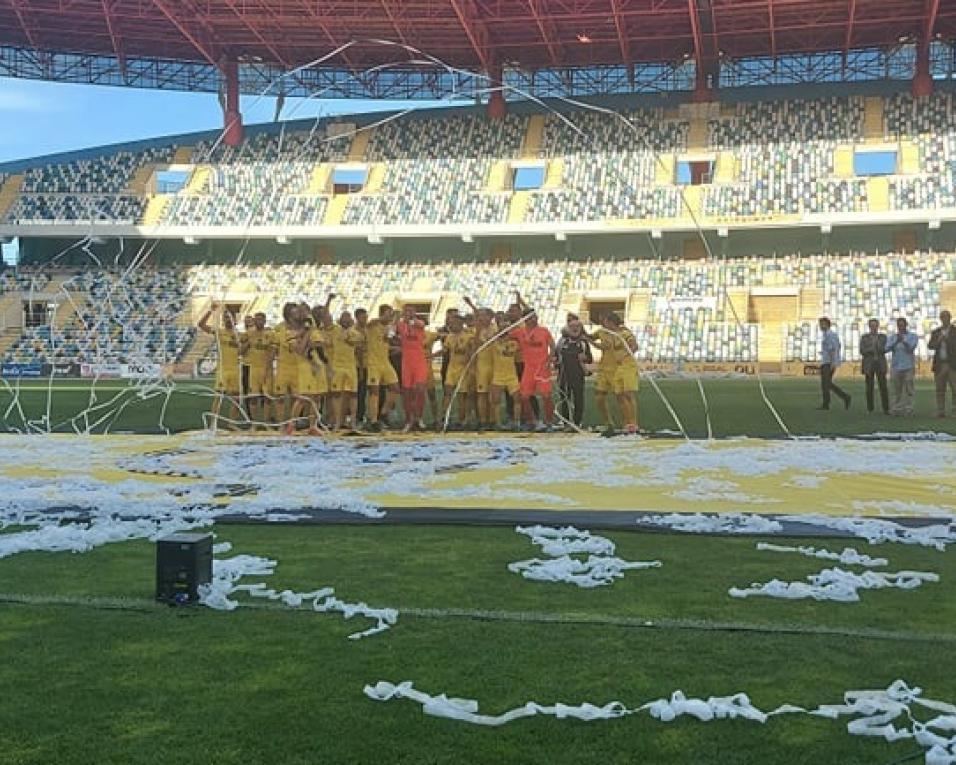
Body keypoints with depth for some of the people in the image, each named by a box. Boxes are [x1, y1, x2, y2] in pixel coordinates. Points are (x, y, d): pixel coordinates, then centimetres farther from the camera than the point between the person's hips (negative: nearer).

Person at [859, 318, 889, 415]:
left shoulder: (883, 337, 6)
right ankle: (870, 409, 5)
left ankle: (886, 409, -1)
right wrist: (877, 349, -15)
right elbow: (862, 351, -8)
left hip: (880, 364, 1)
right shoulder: (864, 337, 2)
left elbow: (885, 349, -5)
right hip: (868, 364, -1)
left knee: (883, 387, -5)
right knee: (869, 387, -3)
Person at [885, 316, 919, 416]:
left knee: (908, 390, -5)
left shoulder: (913, 336, 3)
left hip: (908, 367, -2)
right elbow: (887, 348, -6)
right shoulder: (892, 337, 9)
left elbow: (911, 347, -14)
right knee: (897, 390, 2)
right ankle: (896, 409, 5)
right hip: (896, 367, 2)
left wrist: (903, 341, -31)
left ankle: (908, 411, -5)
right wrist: (896, 341, -23)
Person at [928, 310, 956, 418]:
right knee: (940, 390, 2)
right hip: (939, 364, 3)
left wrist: (946, 339, -13)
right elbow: (931, 346, 2)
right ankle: (940, 412, 4)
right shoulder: (935, 332, 14)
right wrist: (939, 341, -13)